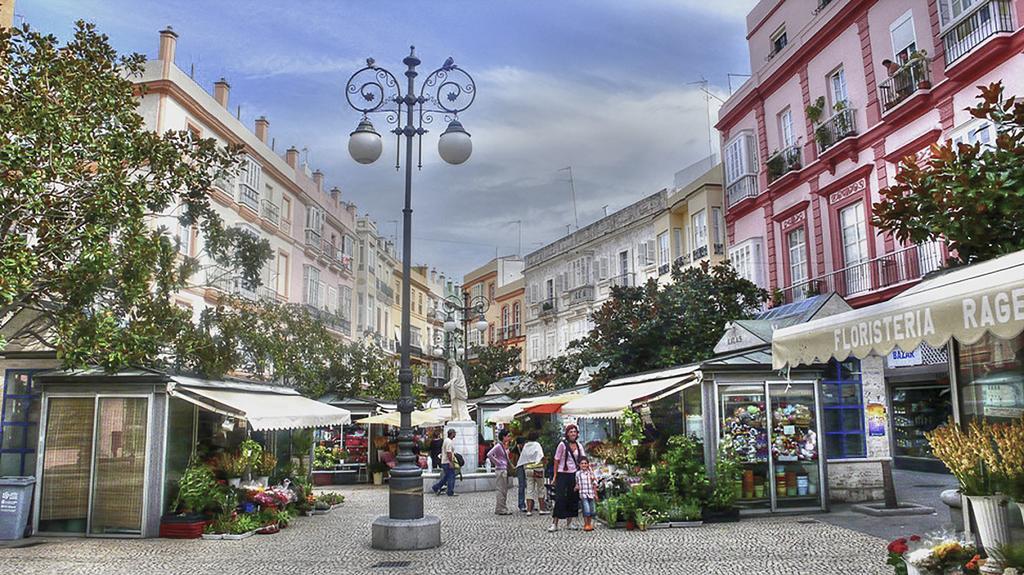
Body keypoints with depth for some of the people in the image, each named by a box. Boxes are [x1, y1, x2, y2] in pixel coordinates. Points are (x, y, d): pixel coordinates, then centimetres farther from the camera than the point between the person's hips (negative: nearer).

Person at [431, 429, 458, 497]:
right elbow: (448, 453, -23)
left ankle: (435, 488, 17)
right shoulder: (449, 441, -17)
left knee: (445, 478, 16)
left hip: (444, 462, 10)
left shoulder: (446, 440, 15)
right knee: (451, 477, -3)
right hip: (448, 462, -10)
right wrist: (451, 462, -23)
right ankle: (450, 493, 1)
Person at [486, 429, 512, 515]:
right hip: (500, 470, -10)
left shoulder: (504, 446, 15)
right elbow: (489, 454, -24)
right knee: (500, 490, -5)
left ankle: (503, 509, 19)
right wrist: (497, 462, -17)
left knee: (504, 490, 12)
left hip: (505, 470, 10)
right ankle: (500, 509, -1)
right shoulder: (498, 446, -13)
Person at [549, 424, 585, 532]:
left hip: (574, 474, 5)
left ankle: (569, 522, 19)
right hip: (563, 474, -5)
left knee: (573, 498, 8)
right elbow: (556, 460, -3)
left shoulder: (579, 446, 7)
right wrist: (555, 475, -4)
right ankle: (554, 523, -4)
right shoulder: (562, 444, -7)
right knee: (560, 498, -7)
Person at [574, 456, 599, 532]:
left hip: (591, 494, 3)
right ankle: (586, 525, 2)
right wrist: (576, 488, -11)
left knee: (593, 511, 4)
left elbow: (594, 484, 13)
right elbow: (577, 484, 10)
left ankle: (589, 524, 23)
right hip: (583, 494, -3)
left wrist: (596, 494, 12)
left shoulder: (591, 473, 8)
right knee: (586, 510, -13)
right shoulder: (578, 473, 2)